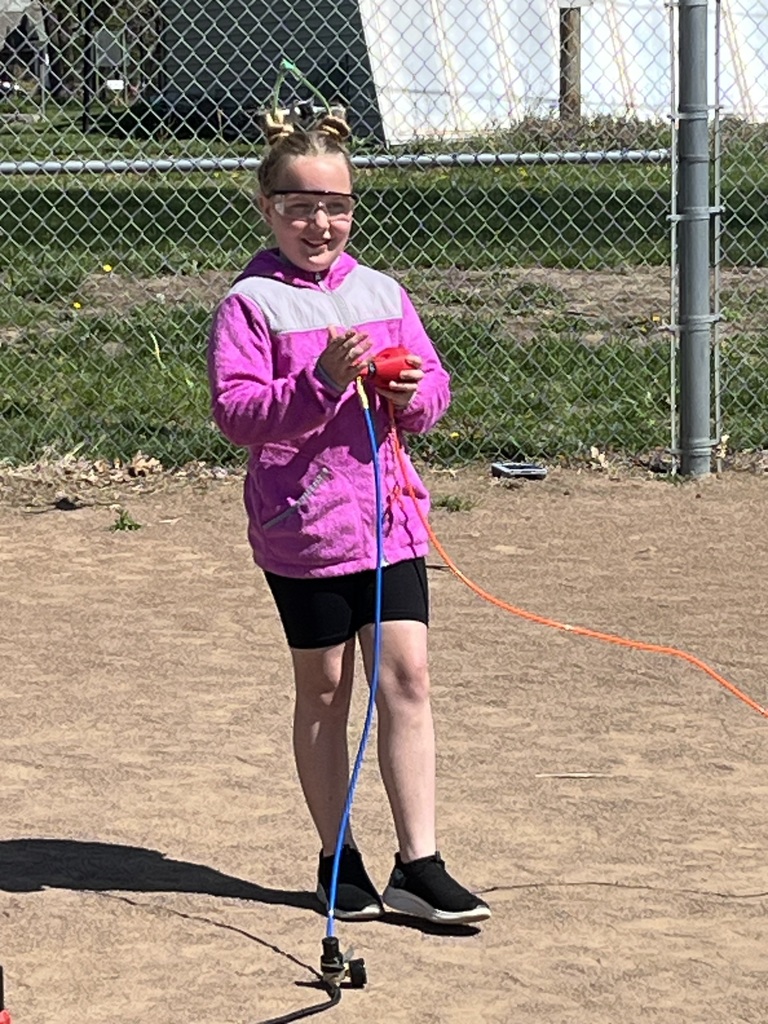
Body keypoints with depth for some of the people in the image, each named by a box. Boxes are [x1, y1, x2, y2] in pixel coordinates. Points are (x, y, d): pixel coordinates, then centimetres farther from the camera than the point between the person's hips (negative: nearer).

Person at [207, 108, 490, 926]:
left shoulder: (382, 293, 10)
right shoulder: (251, 304, -5)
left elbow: (433, 389, 15)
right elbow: (235, 412, -15)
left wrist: (413, 392, -8)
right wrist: (321, 381, -27)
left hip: (389, 513, 4)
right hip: (302, 523, -4)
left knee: (406, 675, -2)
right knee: (325, 690, 6)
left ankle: (417, 866, 2)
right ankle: (339, 860, 18)